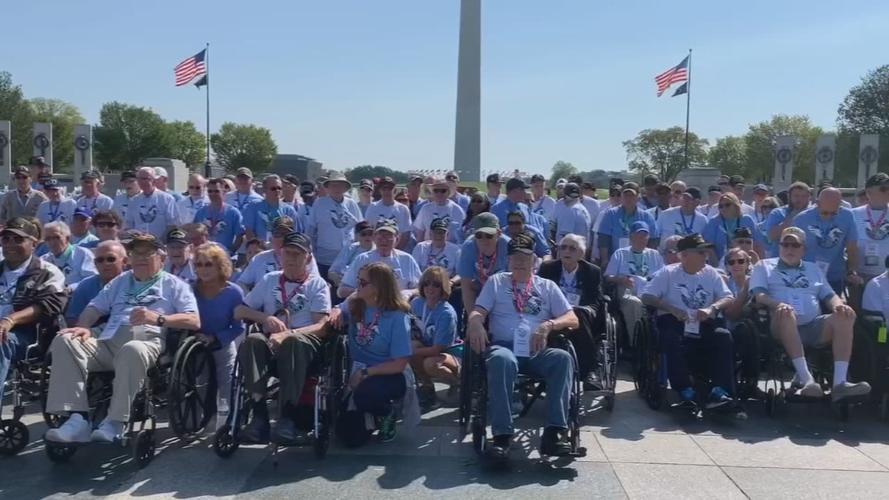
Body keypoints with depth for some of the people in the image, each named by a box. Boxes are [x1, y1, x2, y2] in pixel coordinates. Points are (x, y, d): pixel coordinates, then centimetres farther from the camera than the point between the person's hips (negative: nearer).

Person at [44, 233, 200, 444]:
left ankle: (115, 422, -34)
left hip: (147, 341, -5)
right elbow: (95, 308, 24)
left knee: (132, 350, -40)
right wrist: (84, 327, 0)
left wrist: (158, 318, -13)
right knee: (64, 341, -22)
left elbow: (194, 321, 3)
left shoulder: (174, 285, 18)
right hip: (107, 343, 5)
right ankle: (78, 418, -30)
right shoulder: (120, 282, 35)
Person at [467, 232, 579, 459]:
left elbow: (573, 320, 12)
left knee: (564, 358, -32)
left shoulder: (547, 286, 21)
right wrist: (476, 323, -18)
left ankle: (554, 432, -37)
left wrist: (549, 325, -11)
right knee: (502, 359, -39)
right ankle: (502, 436, -42)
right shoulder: (496, 282, 20)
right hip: (503, 346, -1)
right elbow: (478, 312, 8)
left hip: (536, 351, 2)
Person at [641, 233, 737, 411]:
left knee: (723, 336, -27)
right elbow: (647, 297, -5)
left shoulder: (710, 273, 14)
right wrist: (672, 309, -19)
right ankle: (686, 392, -30)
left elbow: (728, 297, 6)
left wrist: (712, 309, -15)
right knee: (673, 340, -36)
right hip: (674, 322, -3)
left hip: (703, 323, 3)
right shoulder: (668, 273, 3)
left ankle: (719, 391, -30)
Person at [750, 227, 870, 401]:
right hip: (783, 327, -4)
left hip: (814, 327, 4)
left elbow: (829, 295, 18)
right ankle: (806, 379, -43)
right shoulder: (764, 266, 18)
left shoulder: (813, 269, 30)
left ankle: (839, 382, -34)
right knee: (786, 313, -38)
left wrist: (838, 305, -8)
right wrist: (777, 304, -22)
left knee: (845, 316, -25)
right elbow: (759, 295, 1)